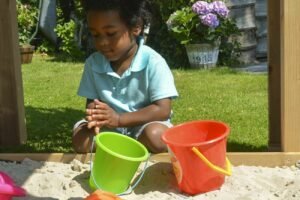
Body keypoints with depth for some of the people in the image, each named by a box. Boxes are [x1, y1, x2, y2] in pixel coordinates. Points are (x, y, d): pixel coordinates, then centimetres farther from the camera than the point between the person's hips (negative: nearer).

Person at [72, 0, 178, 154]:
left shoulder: (153, 62, -20)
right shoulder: (93, 63, -6)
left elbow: (163, 110, -23)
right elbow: (91, 101, -1)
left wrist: (119, 119, -30)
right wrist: (94, 114, -29)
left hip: (144, 123, -3)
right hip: (110, 129, 3)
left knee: (155, 135, -33)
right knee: (80, 138, -20)